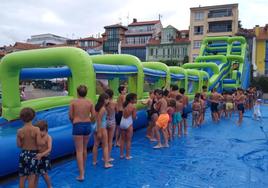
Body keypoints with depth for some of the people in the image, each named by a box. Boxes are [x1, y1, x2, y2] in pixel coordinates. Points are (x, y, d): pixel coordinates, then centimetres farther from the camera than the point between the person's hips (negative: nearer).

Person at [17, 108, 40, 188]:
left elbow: (19, 145, -2)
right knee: (31, 177, 9)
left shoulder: (20, 131, -8)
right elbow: (39, 143, -17)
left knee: (22, 177, 17)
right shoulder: (36, 129, -16)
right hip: (33, 155, -2)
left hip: (23, 154, 3)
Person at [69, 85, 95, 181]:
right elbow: (93, 115, -1)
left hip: (77, 126, -3)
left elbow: (70, 116, -5)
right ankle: (83, 169, 38)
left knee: (79, 151, 2)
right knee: (84, 149, 20)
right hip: (87, 125, 4)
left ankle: (81, 175, 1)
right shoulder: (90, 102, -1)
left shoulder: (73, 102, -7)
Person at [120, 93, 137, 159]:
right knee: (128, 140, 8)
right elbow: (134, 117, -10)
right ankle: (127, 155, 15)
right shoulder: (133, 106, -11)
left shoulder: (124, 105, 4)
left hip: (122, 122, 5)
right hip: (128, 123, -5)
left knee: (122, 139, 16)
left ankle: (121, 154, 23)